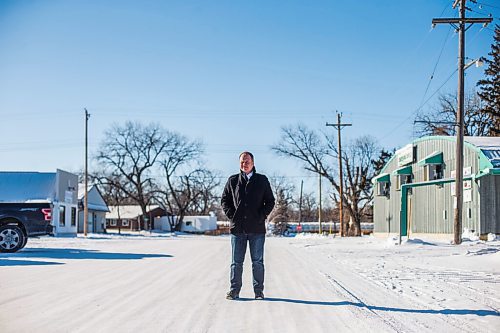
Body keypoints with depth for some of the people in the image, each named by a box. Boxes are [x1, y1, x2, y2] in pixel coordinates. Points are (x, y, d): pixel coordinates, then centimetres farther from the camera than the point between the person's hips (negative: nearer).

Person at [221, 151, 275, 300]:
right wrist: (231, 215, -1)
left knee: (257, 261, 3)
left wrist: (262, 216, -4)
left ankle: (259, 291, 10)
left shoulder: (262, 180, 7)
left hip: (257, 228, -1)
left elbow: (270, 201, 9)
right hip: (237, 228, 1)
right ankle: (234, 290, 10)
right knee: (236, 262, 5)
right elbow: (224, 200, 13)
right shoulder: (232, 181, 9)